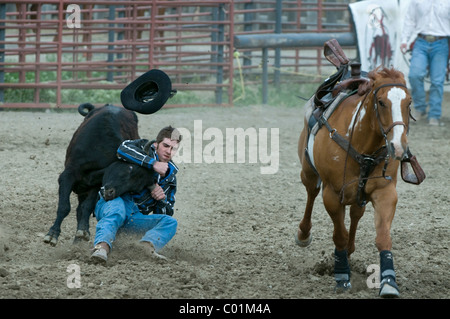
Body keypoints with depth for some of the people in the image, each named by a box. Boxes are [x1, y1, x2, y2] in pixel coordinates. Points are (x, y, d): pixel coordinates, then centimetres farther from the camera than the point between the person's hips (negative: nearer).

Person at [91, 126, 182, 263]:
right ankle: (102, 247, -65)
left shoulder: (170, 178, 21)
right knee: (117, 206, -39)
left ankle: (149, 245, -46)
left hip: (134, 218, 5)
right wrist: (153, 164, -20)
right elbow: (123, 149, -19)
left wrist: (162, 199, -4)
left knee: (170, 222, -14)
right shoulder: (145, 147, 7)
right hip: (110, 203, -5)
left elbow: (166, 214, 20)